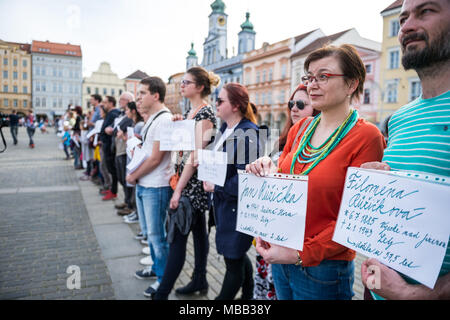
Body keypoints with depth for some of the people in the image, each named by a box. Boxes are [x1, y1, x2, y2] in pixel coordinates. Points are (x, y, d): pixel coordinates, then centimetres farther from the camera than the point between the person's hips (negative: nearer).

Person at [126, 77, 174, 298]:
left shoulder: (164, 119, -18)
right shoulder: (151, 119, 12)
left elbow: (155, 158, -20)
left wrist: (133, 176, -9)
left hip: (156, 187, -9)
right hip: (142, 184, 10)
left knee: (156, 234, 2)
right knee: (148, 231, 21)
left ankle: (164, 279, 19)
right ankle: (156, 267, 39)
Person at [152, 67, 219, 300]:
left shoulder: (205, 113, -15)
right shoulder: (190, 111, 12)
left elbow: (196, 154, -20)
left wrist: (178, 189, -20)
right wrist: (177, 124, 3)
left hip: (195, 182, -9)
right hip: (188, 179, 9)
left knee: (178, 236, -5)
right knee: (198, 229, 16)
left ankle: (162, 293, 3)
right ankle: (200, 281, 29)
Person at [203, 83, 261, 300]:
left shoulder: (248, 132, -19)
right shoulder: (225, 129, 9)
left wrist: (216, 186, -15)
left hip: (238, 204, -9)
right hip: (223, 202, 10)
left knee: (233, 259, 7)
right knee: (237, 254, 23)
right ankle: (249, 294, 43)